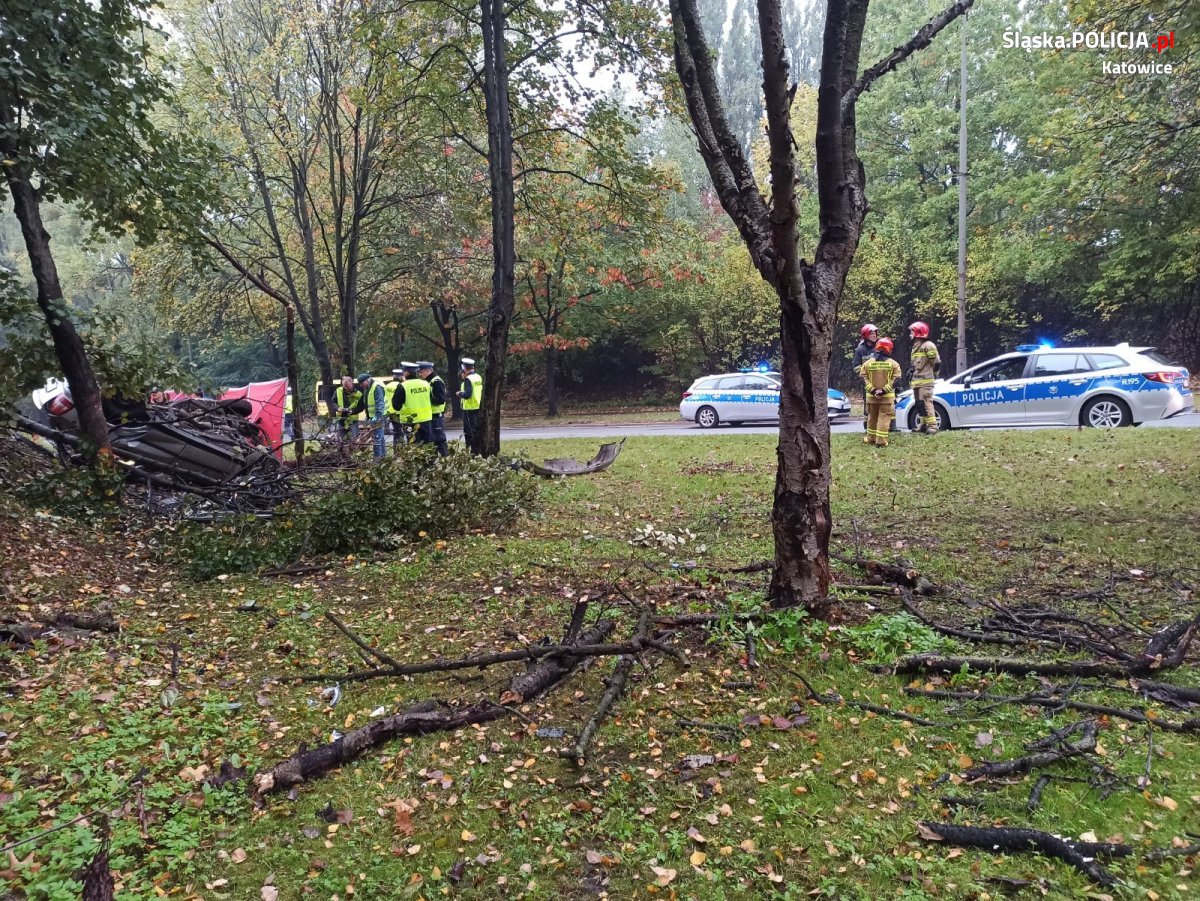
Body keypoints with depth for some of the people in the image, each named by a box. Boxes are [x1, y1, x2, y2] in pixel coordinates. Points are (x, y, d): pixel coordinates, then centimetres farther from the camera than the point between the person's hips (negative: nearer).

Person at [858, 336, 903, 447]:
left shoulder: (867, 363, 0)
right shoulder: (893, 364, -4)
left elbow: (864, 379, -5)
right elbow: (895, 379, -10)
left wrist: (872, 390, -11)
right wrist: (884, 390, -15)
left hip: (871, 396, 2)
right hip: (887, 396, -2)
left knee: (872, 417, 15)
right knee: (884, 418, -1)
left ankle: (871, 439, 24)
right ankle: (881, 441, -6)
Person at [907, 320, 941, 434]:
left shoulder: (928, 345, -10)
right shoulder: (916, 346, 19)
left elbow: (937, 362, -9)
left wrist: (934, 375, 1)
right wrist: (911, 377, 19)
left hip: (925, 381, -9)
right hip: (916, 381, 9)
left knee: (926, 403, -15)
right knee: (919, 404, 12)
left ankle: (932, 426, -15)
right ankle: (924, 425, 20)